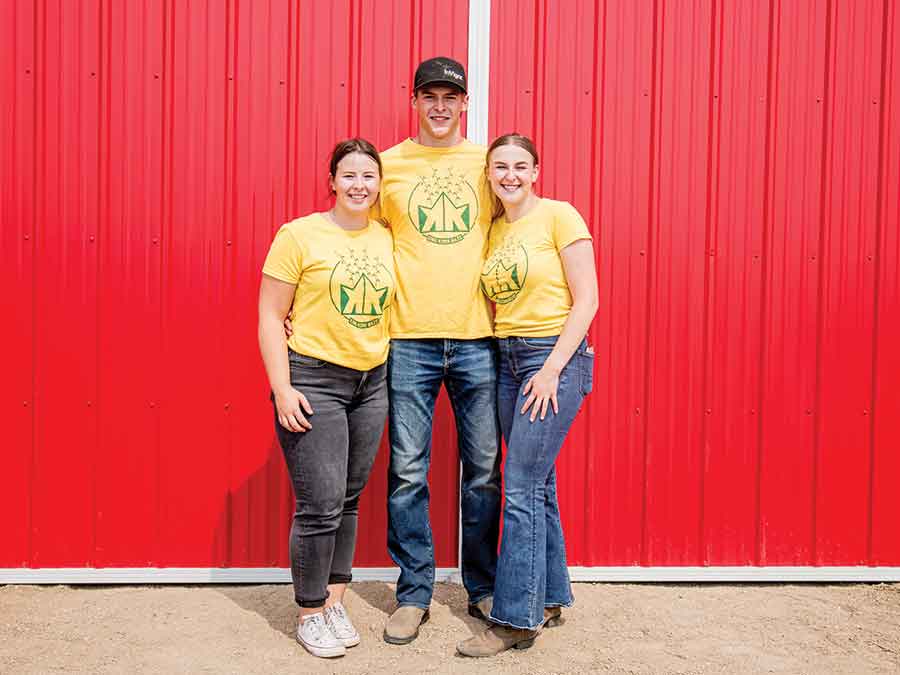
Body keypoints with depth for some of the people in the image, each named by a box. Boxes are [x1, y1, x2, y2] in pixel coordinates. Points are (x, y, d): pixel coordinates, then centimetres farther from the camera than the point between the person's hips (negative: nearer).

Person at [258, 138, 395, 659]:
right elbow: (270, 316, -8)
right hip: (313, 381, -5)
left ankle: (335, 601, 28)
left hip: (371, 383, 5)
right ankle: (311, 615, 15)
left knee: (349, 501, 13)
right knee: (321, 507, -4)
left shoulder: (387, 239, 7)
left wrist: (393, 376, 9)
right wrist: (282, 389, -14)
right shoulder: (300, 235, -7)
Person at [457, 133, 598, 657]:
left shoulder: (559, 216, -7)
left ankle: (514, 620, 1)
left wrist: (551, 369, -16)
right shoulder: (495, 228, 13)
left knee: (522, 489, -8)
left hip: (555, 358, -7)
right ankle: (550, 598, 26)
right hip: (507, 359, 7)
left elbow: (586, 301, -11)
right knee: (538, 484, 13)